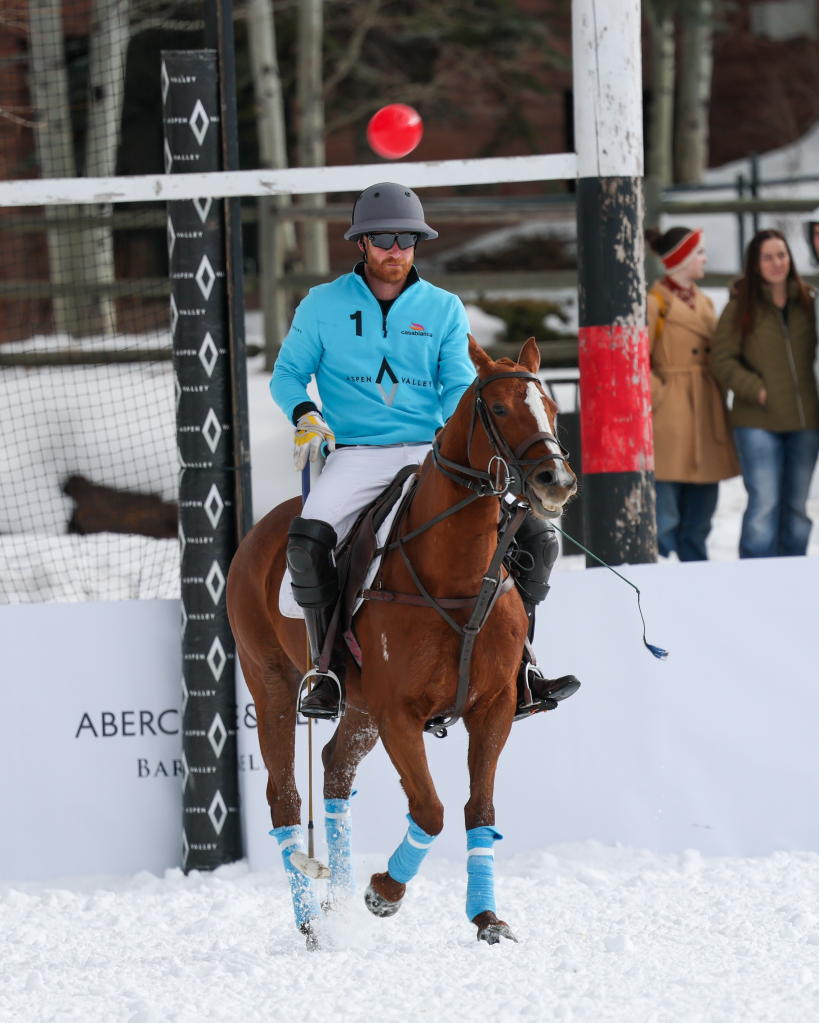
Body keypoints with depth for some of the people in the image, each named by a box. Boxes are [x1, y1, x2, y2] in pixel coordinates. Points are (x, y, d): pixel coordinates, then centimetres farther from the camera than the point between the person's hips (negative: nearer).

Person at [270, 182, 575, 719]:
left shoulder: (444, 309, 10)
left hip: (431, 453, 2)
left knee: (536, 536, -13)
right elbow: (288, 373, 11)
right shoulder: (323, 306, 6)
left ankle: (514, 660, 5)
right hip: (356, 454, -2)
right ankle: (330, 670, -18)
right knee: (308, 538, -33)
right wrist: (305, 414, -11)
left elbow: (459, 388, 6)